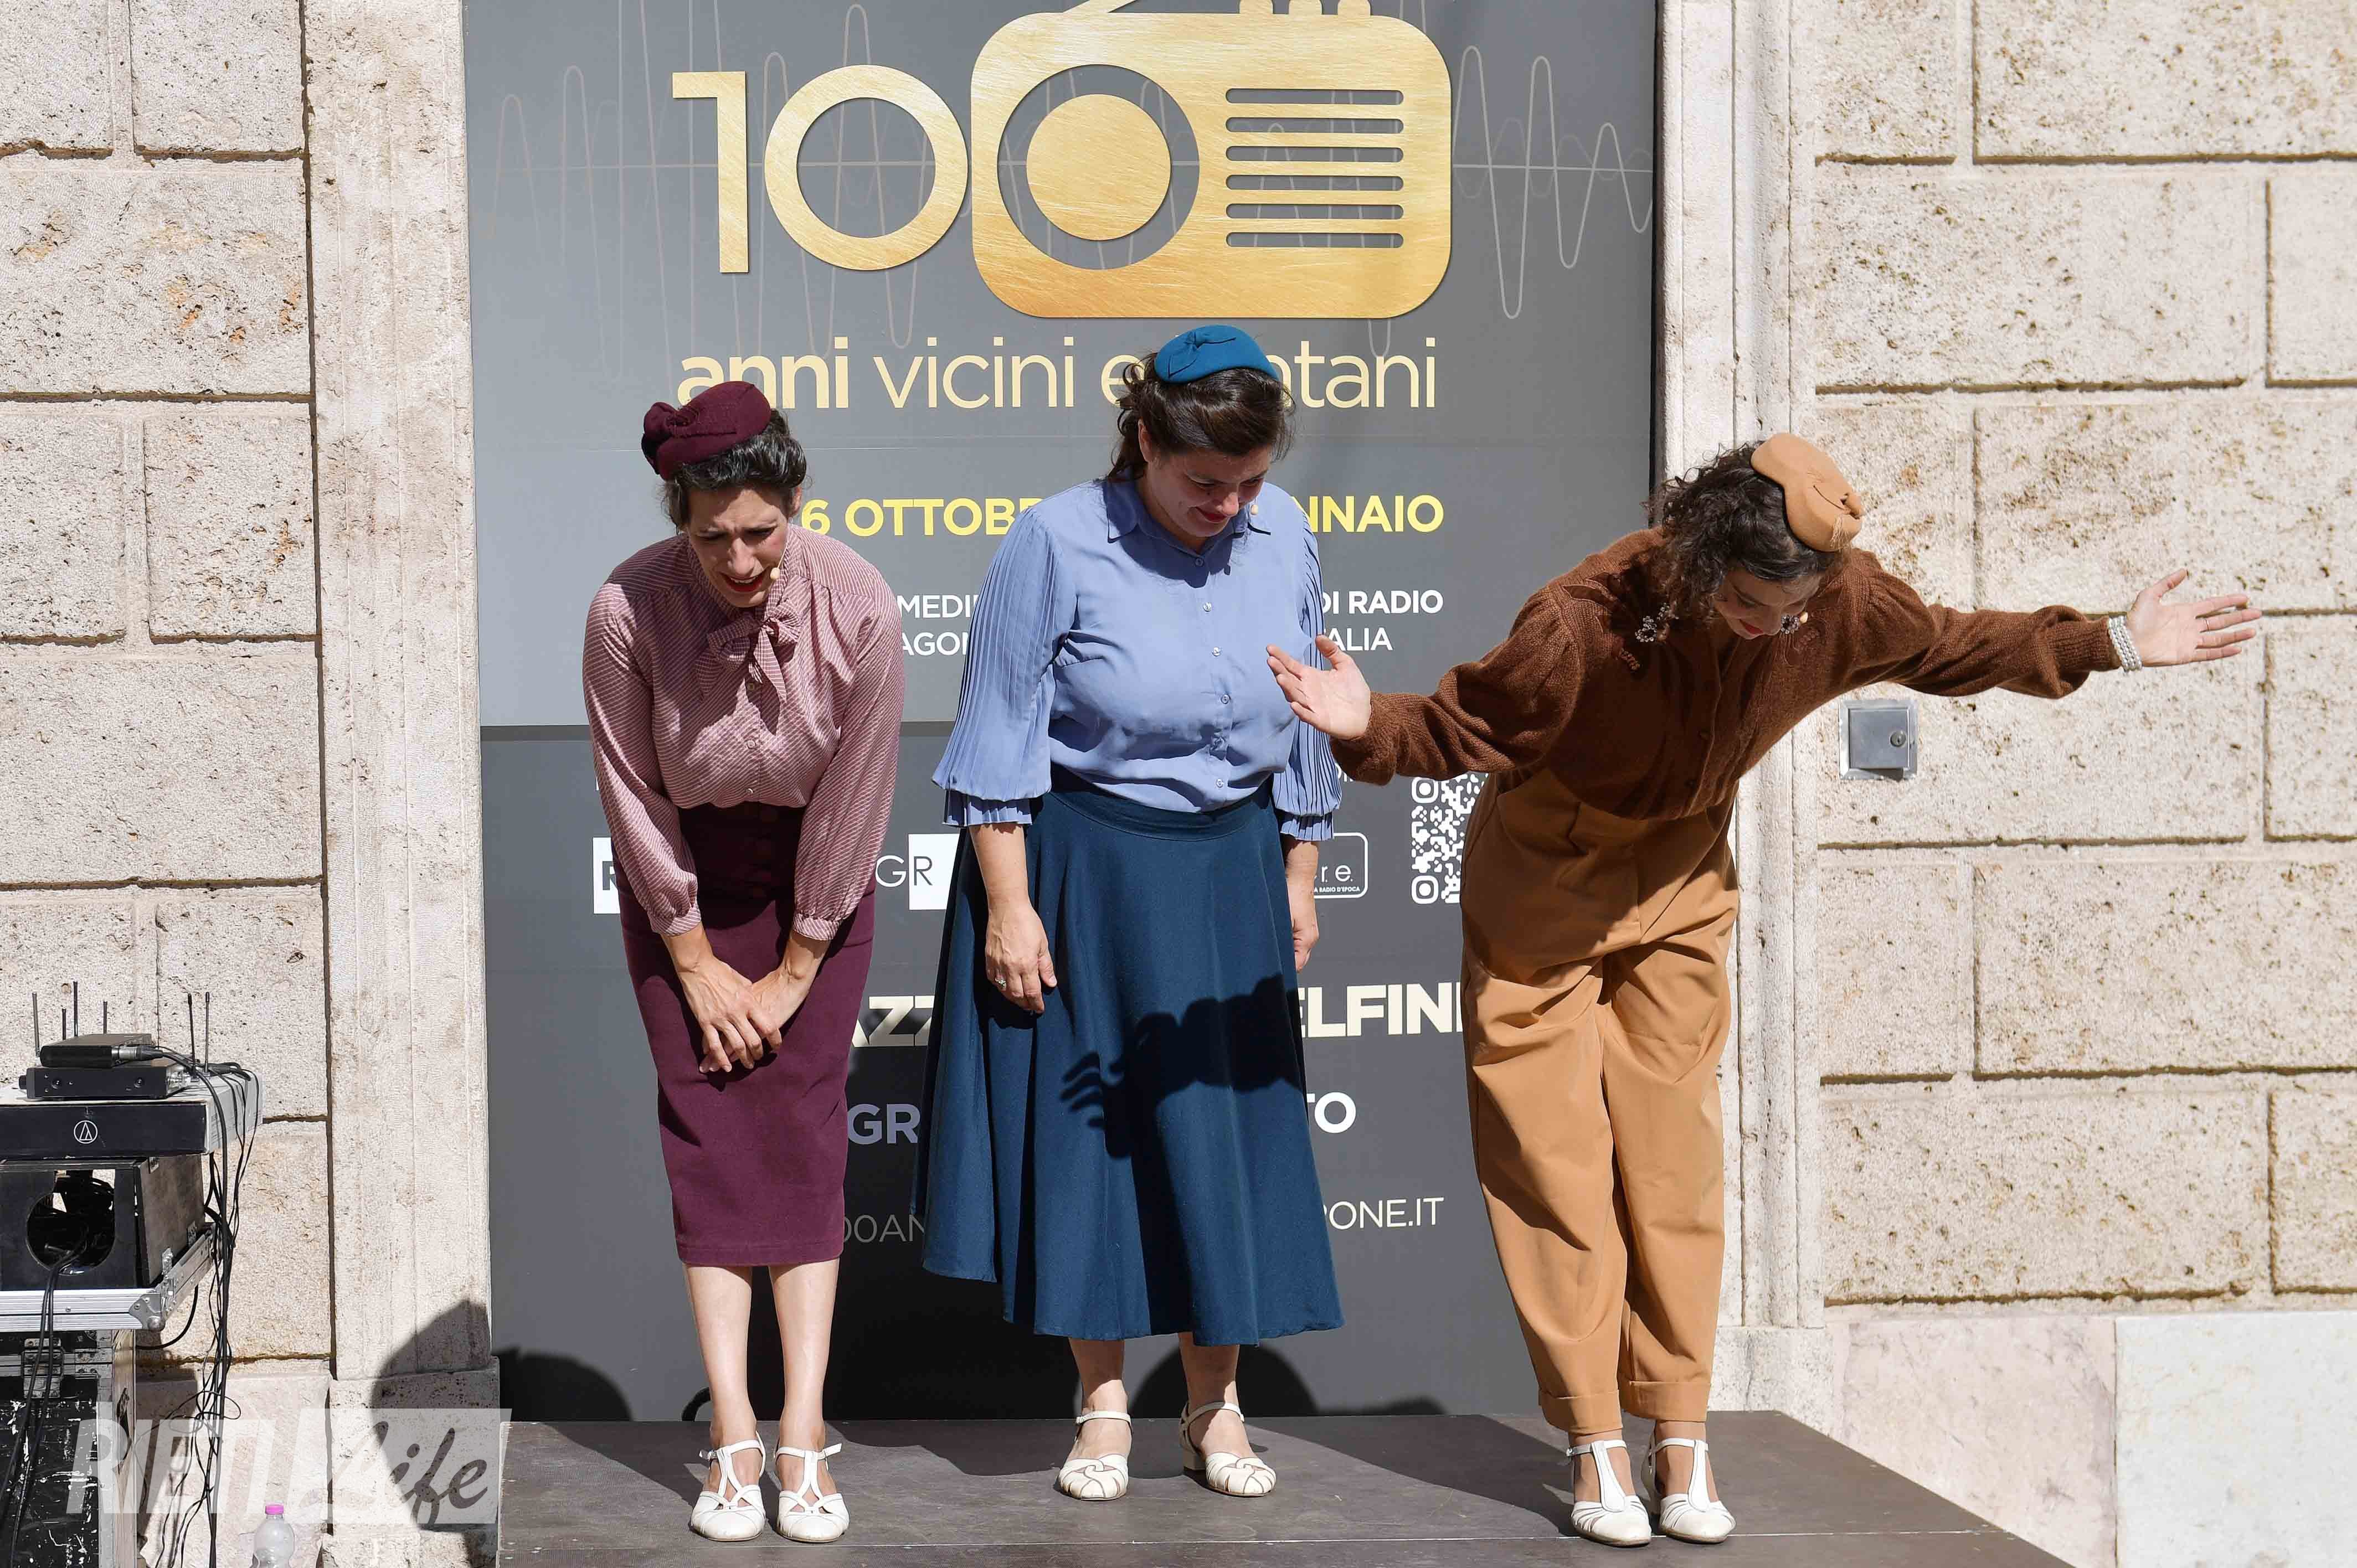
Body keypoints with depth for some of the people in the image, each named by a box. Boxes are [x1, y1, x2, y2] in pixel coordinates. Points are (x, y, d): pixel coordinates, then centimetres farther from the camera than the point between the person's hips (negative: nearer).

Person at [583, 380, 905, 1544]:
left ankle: (804, 1437, -6)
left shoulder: (857, 609, -26)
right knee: (706, 1123, -6)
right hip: (679, 875, 0)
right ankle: (734, 1438, -6)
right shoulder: (628, 611, -26)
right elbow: (635, 801, -13)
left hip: (813, 876, 0)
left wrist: (793, 973, -8)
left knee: (804, 1120, -7)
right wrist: (698, 969, -6)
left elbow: (853, 806, -15)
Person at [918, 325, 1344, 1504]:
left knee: (1223, 1130, 5)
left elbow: (1302, 726, 9)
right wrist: (1008, 907, -11)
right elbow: (1000, 743, -10)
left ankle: (1215, 1407, 19)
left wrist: (1299, 878, 13)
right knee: (1088, 1128, 4)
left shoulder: (1283, 538, -2)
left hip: (1226, 874, 3)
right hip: (1082, 873, -3)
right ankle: (1103, 1408, 18)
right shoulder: (1057, 546, -14)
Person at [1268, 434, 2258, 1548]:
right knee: (1557, 1164, -4)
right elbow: (1459, 727, -24)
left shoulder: (1840, 603, -18)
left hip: (1678, 890, 4)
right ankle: (1596, 1452, 3)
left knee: (1674, 1163, 2)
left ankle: (1682, 1445, 10)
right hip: (1542, 887, -3)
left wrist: (2113, 647, 4)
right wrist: (1368, 726, -45)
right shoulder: (1587, 622, -33)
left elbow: (1949, 649, 2)